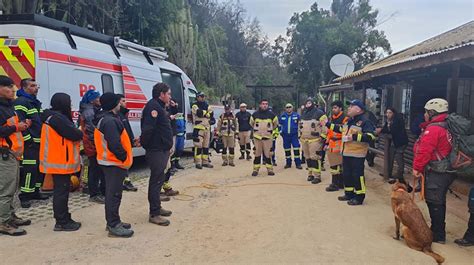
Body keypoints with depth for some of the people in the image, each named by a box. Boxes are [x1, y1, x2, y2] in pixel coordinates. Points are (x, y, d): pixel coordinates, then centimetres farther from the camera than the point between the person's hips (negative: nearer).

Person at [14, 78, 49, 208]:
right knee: (30, 169, -10)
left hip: (39, 142, 10)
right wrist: (28, 140, -19)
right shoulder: (20, 102, -11)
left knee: (40, 168, 13)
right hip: (30, 144, -10)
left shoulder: (36, 103, 20)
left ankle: (35, 191, 25)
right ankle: (24, 196, -2)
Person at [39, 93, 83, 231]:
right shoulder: (57, 118, -19)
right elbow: (75, 134, -21)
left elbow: (69, 133, 13)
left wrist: (77, 133, -5)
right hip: (60, 163, -11)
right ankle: (62, 223, 3)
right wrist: (81, 133, 0)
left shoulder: (54, 117, 15)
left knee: (61, 191, 16)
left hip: (59, 162, 11)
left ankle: (64, 219, 26)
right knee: (61, 192, -4)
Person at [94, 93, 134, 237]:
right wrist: (124, 157, -14)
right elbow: (115, 144, -27)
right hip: (115, 163, -11)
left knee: (112, 193, 17)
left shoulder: (106, 119, 14)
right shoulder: (110, 121, -20)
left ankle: (112, 222, 27)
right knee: (114, 194, -6)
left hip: (110, 162, 11)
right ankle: (114, 226, 0)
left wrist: (123, 157, 15)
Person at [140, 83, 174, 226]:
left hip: (162, 150, 11)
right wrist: (146, 144, -17)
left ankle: (157, 207, 30)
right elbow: (147, 128, -26)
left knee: (159, 179, 18)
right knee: (156, 180, -5)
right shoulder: (153, 106, -16)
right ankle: (154, 214, 2)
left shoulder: (159, 107, 17)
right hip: (156, 150, -11)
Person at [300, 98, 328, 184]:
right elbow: (300, 126, 26)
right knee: (308, 158, 12)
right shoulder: (303, 114, 14)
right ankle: (310, 174, 22)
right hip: (304, 140, 7)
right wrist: (300, 135, 21)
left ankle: (317, 176, -5)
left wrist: (322, 136, -13)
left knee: (315, 158, -9)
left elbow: (325, 125, -11)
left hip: (315, 140, -7)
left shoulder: (319, 113, -8)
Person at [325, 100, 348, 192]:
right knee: (339, 165, 14)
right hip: (332, 144, 8)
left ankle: (335, 184, 1)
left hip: (339, 145, -8)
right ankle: (341, 183, 22)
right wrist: (327, 143, 19)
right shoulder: (332, 118, 15)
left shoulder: (344, 119, -11)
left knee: (336, 165, -6)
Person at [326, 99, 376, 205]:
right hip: (346, 153, 9)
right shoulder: (349, 121, 16)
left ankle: (359, 197, 6)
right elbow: (341, 129, 31)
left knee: (357, 175, -4)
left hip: (357, 154, -9)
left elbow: (371, 136, -22)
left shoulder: (365, 121, -12)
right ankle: (349, 193, 29)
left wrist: (355, 137, -27)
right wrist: (328, 124, 28)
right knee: (346, 174, 16)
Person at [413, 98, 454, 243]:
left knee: (434, 203, -2)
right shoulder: (445, 127, 14)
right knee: (439, 202, 18)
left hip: (436, 172, -10)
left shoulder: (433, 129, -18)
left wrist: (417, 167, -11)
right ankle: (438, 231, 29)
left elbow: (424, 151, -22)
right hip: (445, 171, 10)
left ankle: (438, 236, 5)